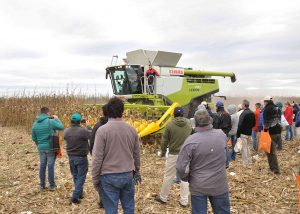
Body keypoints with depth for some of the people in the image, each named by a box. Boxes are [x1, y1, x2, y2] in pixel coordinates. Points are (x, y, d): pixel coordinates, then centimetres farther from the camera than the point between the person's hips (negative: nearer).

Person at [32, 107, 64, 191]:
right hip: (51, 147, -4)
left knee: (42, 166, 14)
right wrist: (57, 119, 7)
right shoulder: (51, 121, -13)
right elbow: (61, 127, -6)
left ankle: (42, 185, 21)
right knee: (50, 166, 4)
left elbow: (34, 138, 10)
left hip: (41, 148, 4)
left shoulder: (35, 124, 4)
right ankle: (52, 185, 13)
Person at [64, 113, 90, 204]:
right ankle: (75, 197, 2)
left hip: (71, 157, 6)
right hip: (81, 157, -5)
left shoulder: (66, 131, -6)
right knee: (81, 177, 5)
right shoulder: (83, 131, -22)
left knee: (75, 176, 20)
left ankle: (80, 193, 32)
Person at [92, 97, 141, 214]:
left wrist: (95, 179, 0)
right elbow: (136, 155, 9)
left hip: (109, 177, -3)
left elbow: (97, 158, -12)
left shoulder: (102, 130, -13)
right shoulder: (132, 129, -1)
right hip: (128, 175, 4)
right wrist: (137, 172, 22)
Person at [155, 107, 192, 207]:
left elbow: (164, 141, -4)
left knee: (168, 177, 12)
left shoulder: (170, 125, -12)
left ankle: (163, 197, 27)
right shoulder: (189, 123, -3)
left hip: (174, 154, -2)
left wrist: (163, 152, 12)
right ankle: (184, 201, 19)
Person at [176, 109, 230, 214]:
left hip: (198, 186, -2)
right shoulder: (222, 135, -10)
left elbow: (180, 167, -19)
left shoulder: (191, 140, -21)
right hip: (219, 185, 3)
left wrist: (186, 178, 1)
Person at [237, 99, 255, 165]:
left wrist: (238, 134, -17)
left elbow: (240, 125, -21)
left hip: (243, 133, -8)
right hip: (249, 133, 8)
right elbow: (254, 124, 15)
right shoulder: (252, 113, 6)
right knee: (247, 146, 21)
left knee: (244, 147, 1)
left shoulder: (243, 113, -19)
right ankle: (249, 161, 27)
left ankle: (245, 162, 8)